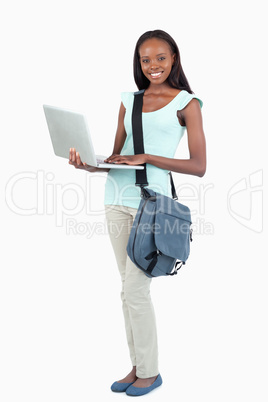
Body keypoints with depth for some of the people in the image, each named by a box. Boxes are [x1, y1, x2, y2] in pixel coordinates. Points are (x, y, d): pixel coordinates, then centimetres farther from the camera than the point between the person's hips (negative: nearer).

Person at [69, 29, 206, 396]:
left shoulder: (187, 103, 0)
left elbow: (199, 166, -7)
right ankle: (137, 367, 24)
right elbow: (115, 155, 14)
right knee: (129, 288, 11)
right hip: (117, 197, 6)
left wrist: (147, 158, -15)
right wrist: (88, 163, -6)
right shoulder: (129, 101, 14)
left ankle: (150, 372, 14)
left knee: (135, 290, -5)